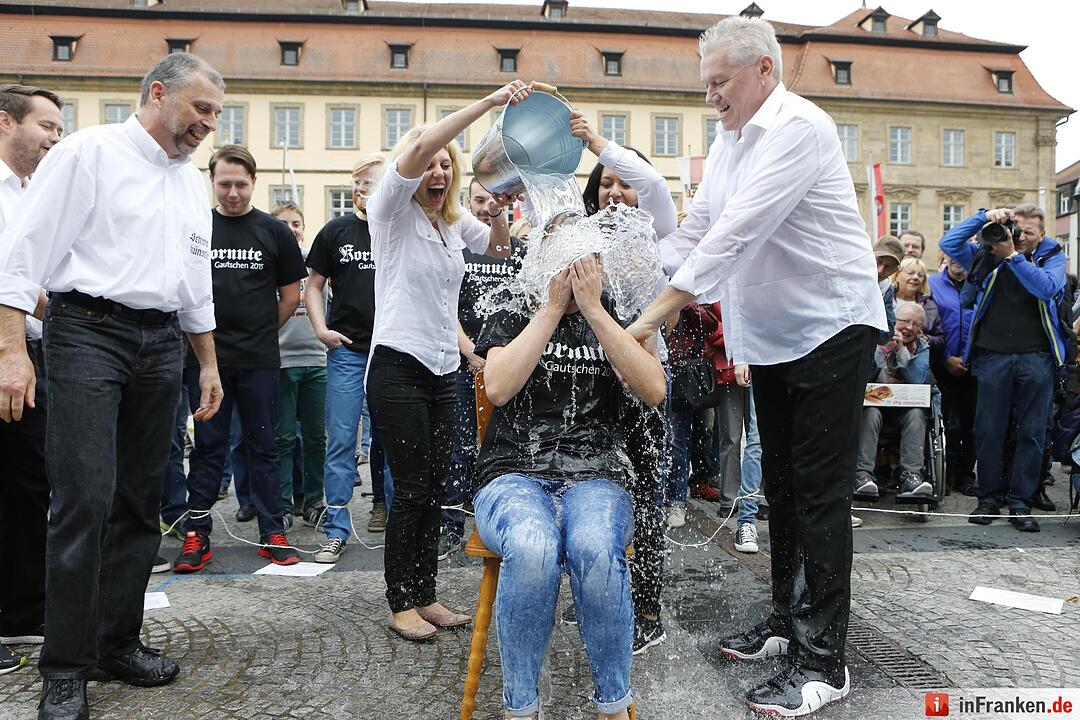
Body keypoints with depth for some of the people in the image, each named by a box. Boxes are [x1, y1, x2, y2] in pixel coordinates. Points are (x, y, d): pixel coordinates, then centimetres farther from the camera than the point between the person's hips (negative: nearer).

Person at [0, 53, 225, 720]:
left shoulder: (192, 182, 18)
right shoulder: (89, 153, -1)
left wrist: (209, 364, 21)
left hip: (161, 344, 6)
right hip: (89, 332, -6)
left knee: (141, 502, 8)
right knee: (85, 499, -10)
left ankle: (117, 640, 20)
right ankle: (66, 666, 3)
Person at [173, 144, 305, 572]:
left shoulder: (274, 231, 4)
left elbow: (291, 295, 9)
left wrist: (261, 332, 8)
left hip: (259, 361, 0)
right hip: (207, 356, 0)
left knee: (262, 446, 7)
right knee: (208, 446, 7)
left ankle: (273, 533, 15)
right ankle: (196, 536, 15)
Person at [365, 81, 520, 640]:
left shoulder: (456, 223, 16)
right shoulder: (392, 210, -4)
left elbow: (500, 249, 19)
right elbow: (417, 149, -20)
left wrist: (498, 212, -2)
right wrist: (487, 103, -23)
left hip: (442, 368, 7)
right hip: (398, 366, -7)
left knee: (436, 488, 9)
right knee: (412, 488, -4)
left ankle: (425, 596, 20)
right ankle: (402, 605, 10)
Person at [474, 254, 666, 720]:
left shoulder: (615, 322, 14)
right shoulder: (511, 320, 12)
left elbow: (654, 391, -5)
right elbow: (498, 388, -9)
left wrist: (592, 309, -6)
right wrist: (552, 307, -6)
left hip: (596, 480, 1)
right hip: (515, 478, -1)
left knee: (595, 550, -35)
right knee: (533, 548, -36)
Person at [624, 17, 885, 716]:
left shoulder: (799, 127, -18)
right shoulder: (729, 142, 10)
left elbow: (735, 234, -28)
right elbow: (694, 231, 10)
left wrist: (651, 320, -31)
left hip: (831, 328, -9)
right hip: (770, 337, 9)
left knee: (821, 493, -6)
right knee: (781, 483, 15)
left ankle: (824, 660, 4)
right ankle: (788, 619, 29)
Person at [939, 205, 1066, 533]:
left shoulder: (1052, 257, 8)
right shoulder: (987, 254, 10)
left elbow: (1047, 288, -11)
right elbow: (948, 243, 0)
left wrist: (1013, 257, -14)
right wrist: (984, 217, -6)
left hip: (1036, 357, 0)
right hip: (992, 355, 0)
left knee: (1031, 432, 3)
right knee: (988, 431, 3)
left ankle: (1020, 502, 11)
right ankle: (989, 498, 14)